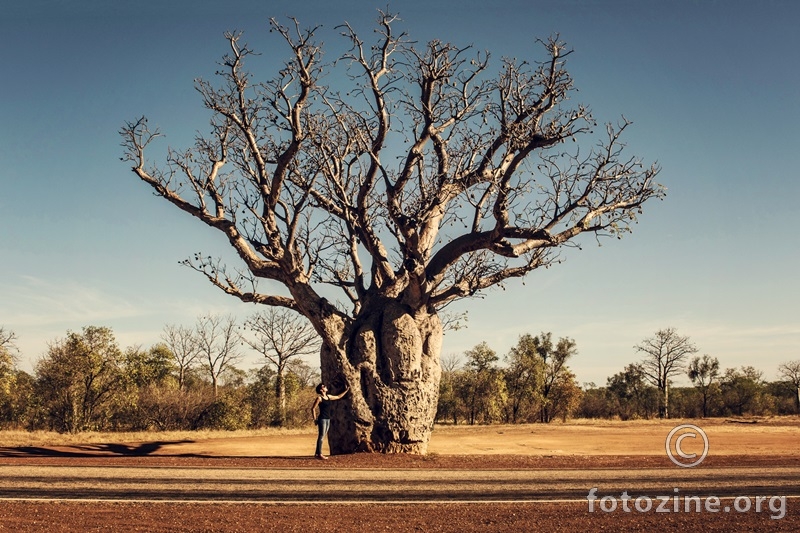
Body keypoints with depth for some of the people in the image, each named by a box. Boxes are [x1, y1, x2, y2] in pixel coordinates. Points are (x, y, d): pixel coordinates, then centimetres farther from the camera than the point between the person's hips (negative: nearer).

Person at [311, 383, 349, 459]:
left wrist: (346, 390, 27)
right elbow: (313, 408, -9)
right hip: (322, 419, -8)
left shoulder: (328, 397, 13)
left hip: (328, 419, 8)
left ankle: (317, 453, 15)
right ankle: (319, 454, -6)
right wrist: (315, 419, -10)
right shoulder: (319, 398, -9)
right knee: (321, 436, -8)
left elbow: (338, 397, 28)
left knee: (322, 437, 10)